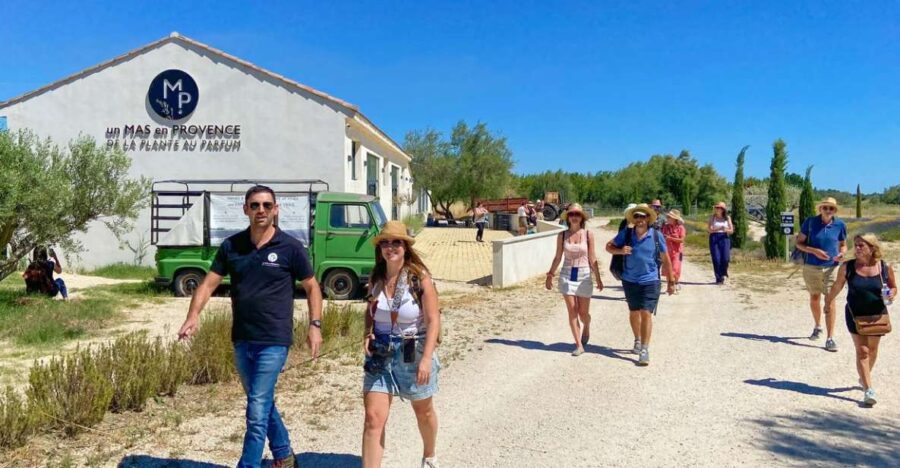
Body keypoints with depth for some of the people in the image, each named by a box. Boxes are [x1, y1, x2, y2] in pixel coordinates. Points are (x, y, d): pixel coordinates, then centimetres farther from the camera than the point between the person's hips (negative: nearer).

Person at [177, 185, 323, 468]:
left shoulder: (290, 247, -6)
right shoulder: (231, 246, 3)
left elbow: (312, 287, 3)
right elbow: (209, 283, 2)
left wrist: (315, 325, -6)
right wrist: (194, 315, -15)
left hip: (274, 342, -5)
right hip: (241, 340, 5)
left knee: (257, 410, -7)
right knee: (263, 403, 19)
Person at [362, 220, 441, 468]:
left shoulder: (420, 278, -14)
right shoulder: (376, 277, -1)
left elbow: (433, 320, -15)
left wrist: (427, 358, -23)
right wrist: (368, 333, -5)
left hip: (414, 353, -2)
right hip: (380, 354, 3)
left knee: (423, 412, 19)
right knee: (373, 418, -5)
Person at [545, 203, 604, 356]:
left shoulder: (588, 234, -2)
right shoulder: (562, 235, 1)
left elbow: (592, 259, 1)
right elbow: (558, 258, 7)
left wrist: (598, 278, 2)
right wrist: (550, 275, 7)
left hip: (584, 276, -1)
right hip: (567, 275, 1)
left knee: (583, 312, 6)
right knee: (572, 311, -3)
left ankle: (586, 329, 40)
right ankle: (579, 345, 4)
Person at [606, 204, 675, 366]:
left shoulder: (656, 236, -7)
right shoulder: (626, 234, -4)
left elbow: (665, 260, 2)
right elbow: (609, 246, 6)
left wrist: (671, 282, 6)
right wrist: (620, 250, -17)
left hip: (650, 281, -2)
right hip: (630, 281, 3)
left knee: (646, 313, -8)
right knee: (634, 312, 17)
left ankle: (644, 350, -3)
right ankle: (638, 340, 40)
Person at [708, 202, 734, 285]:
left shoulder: (727, 218, 7)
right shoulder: (712, 217, 4)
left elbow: (731, 231, 6)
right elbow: (709, 229, -3)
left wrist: (725, 230, -15)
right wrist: (718, 229, -17)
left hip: (724, 238, 1)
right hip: (714, 238, -1)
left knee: (725, 258, -12)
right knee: (716, 259, -7)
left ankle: (723, 274, 16)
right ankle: (719, 279, 3)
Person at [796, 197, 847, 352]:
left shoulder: (840, 225, -3)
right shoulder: (810, 222, -7)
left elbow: (843, 245, 10)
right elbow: (799, 243, -3)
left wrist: (842, 254, -12)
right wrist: (814, 251, -19)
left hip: (831, 268, -1)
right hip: (812, 267, 1)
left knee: (830, 302, -8)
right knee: (814, 298, 17)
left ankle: (830, 338, -5)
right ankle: (818, 326, 42)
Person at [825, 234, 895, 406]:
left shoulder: (885, 267, -8)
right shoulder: (847, 267, -9)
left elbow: (893, 287, 6)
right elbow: (837, 287, 5)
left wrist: (891, 294, -16)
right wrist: (828, 303, 15)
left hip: (877, 315, 2)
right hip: (855, 315, -2)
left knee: (872, 350, 19)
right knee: (862, 351, -7)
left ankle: (864, 378, 43)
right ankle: (868, 390, -7)